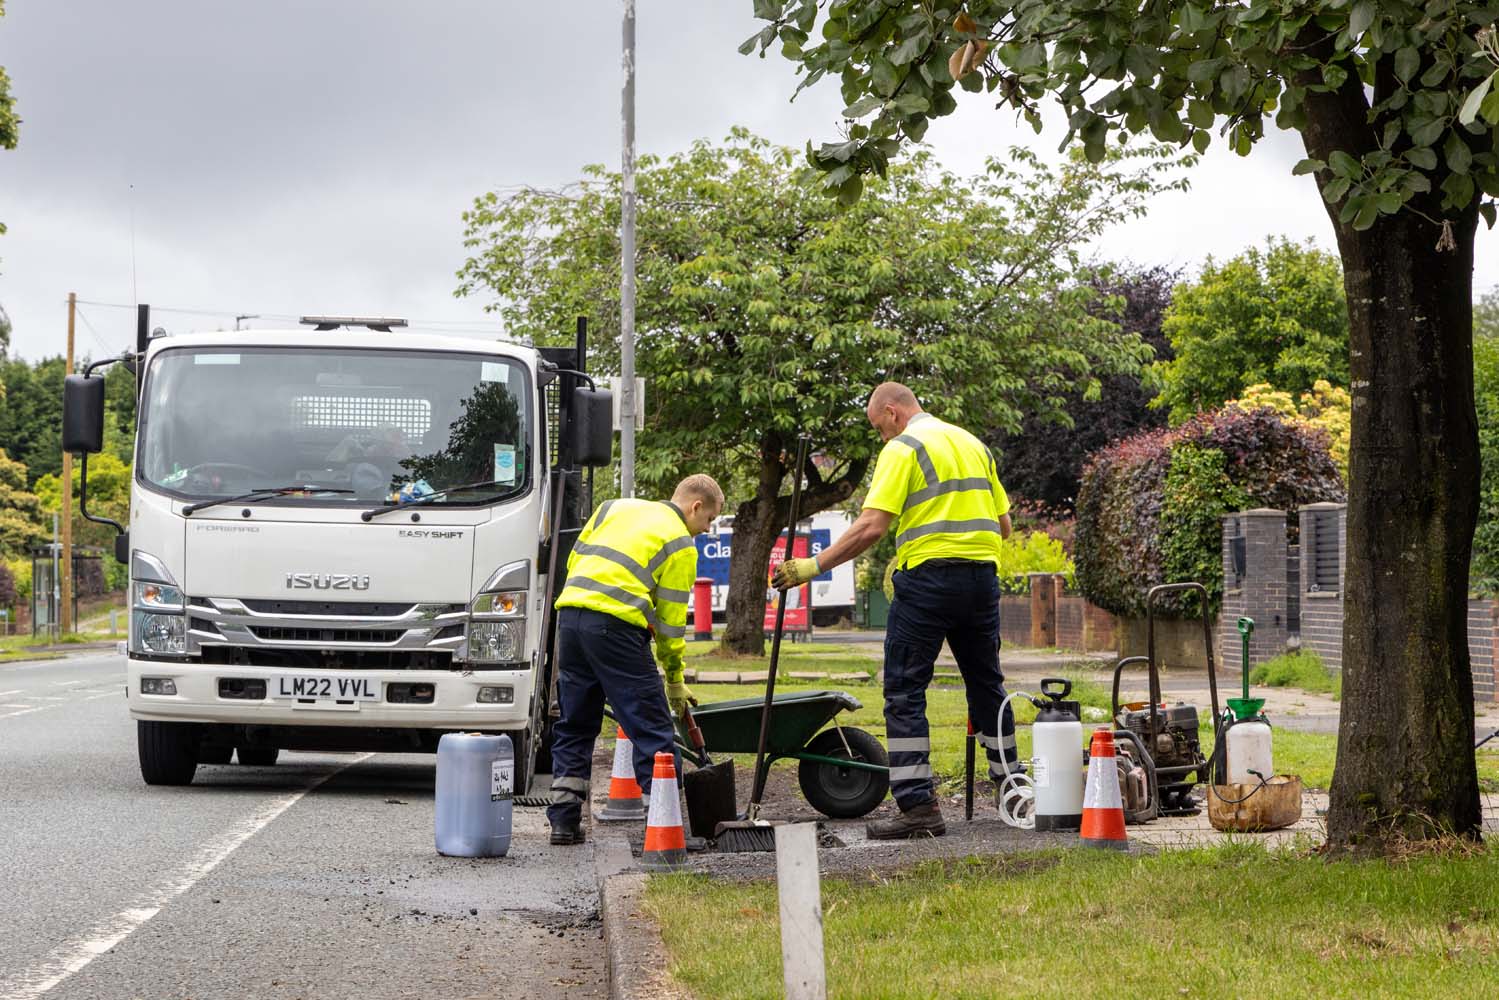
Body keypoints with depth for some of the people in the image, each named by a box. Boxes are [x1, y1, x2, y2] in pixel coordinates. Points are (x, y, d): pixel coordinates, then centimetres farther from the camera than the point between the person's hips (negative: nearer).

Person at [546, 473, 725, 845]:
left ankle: (564, 820, 15)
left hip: (571, 611, 6)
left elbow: (575, 559, 19)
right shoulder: (681, 545, 5)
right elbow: (670, 619, 4)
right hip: (616, 625, -6)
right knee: (652, 728, 0)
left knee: (574, 725, 16)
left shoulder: (616, 507, 22)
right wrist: (675, 681, 12)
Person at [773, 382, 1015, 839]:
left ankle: (918, 805, -8)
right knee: (986, 681, 20)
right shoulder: (973, 443, 17)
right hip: (983, 573, 7)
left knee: (905, 691, -2)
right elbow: (1003, 522, 19)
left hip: (929, 576, -7)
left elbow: (871, 527, -15)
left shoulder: (903, 448, -5)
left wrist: (815, 566, -12)